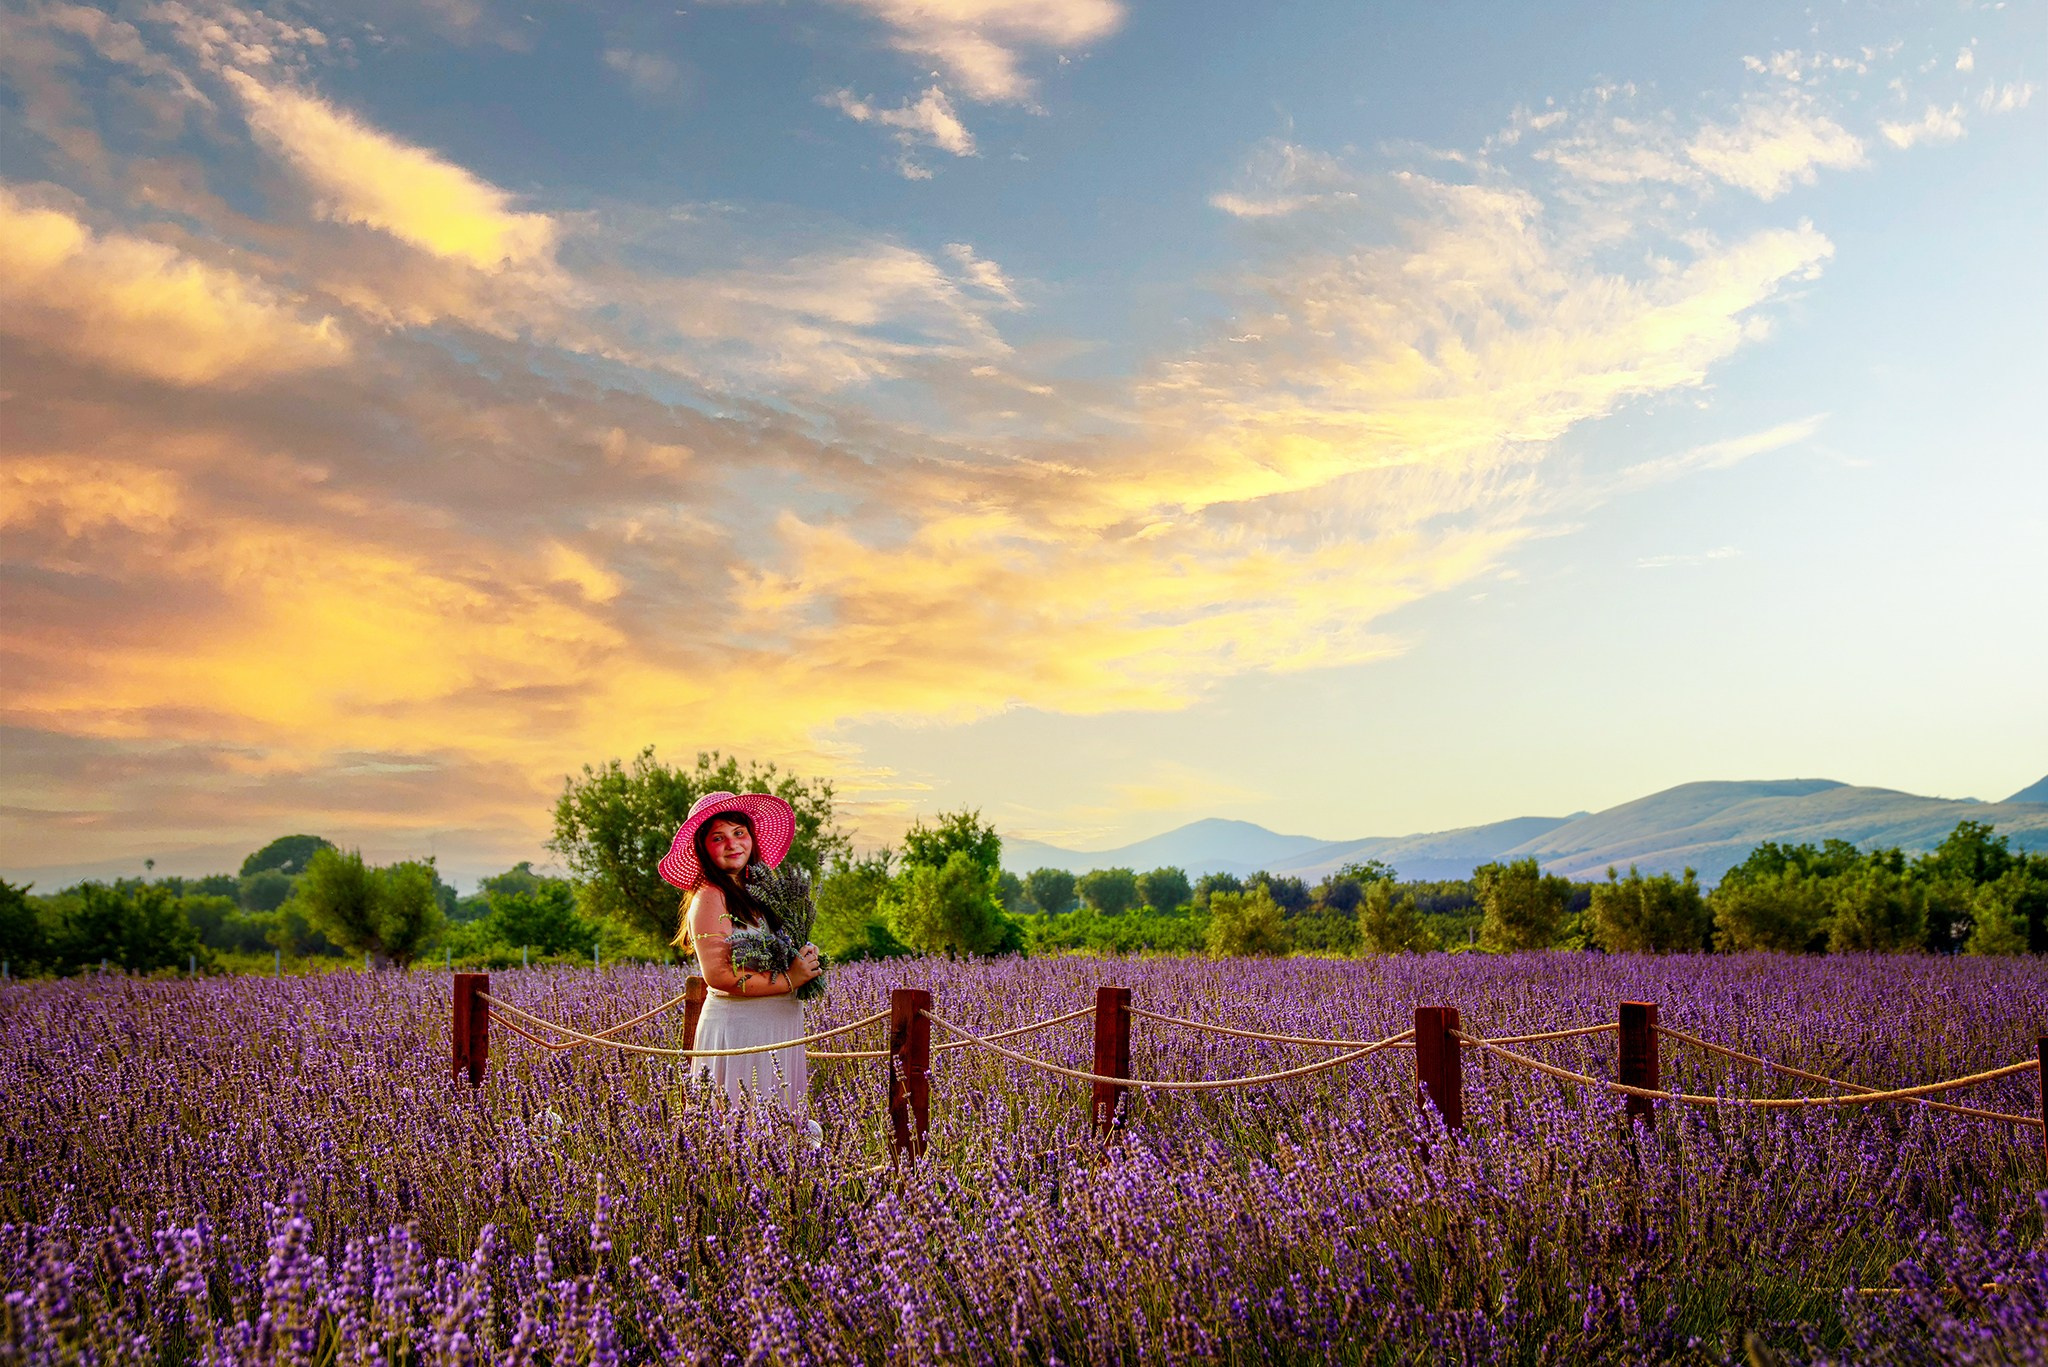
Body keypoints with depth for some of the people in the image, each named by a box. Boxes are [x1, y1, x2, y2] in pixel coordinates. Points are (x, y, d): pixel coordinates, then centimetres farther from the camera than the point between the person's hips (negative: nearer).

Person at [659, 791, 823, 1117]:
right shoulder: (710, 897, -11)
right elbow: (718, 974, -19)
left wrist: (806, 959, 1)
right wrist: (788, 980, -15)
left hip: (777, 1028, 8)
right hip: (737, 1027, -8)